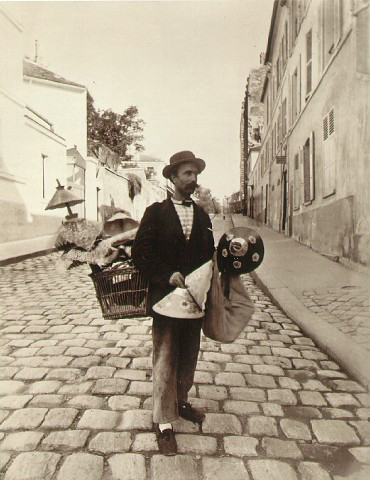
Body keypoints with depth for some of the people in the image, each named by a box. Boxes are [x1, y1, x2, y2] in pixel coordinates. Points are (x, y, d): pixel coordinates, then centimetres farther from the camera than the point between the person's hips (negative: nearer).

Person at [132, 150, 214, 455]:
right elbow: (141, 254, -8)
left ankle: (180, 402, 39)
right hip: (165, 298, -5)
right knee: (165, 360, 2)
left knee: (189, 357, 17)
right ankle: (164, 423, 17)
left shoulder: (202, 215, 11)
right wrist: (168, 276, -18)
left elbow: (208, 254, 12)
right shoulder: (156, 212, -3)